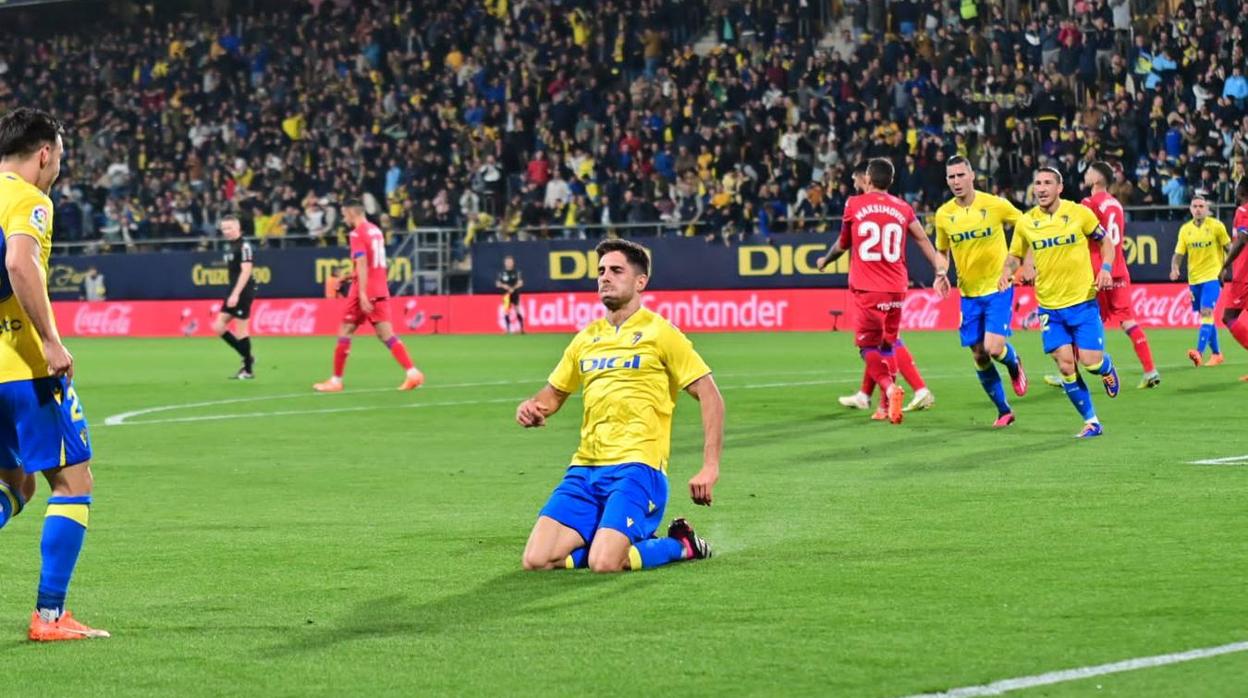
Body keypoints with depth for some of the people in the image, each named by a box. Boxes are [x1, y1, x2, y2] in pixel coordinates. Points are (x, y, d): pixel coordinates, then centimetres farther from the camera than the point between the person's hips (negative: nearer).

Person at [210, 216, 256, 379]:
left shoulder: (244, 246, -12)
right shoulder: (229, 246, 14)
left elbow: (246, 271, -20)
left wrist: (236, 294, -25)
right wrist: (232, 294, 18)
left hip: (243, 292, -9)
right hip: (233, 293, 9)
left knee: (241, 330, -6)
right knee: (219, 327, 6)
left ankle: (249, 370, 3)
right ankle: (247, 358, 14)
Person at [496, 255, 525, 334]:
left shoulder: (517, 272, 0)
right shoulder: (502, 273, 3)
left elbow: (520, 283, -6)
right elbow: (497, 283, 5)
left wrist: (513, 288, -22)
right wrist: (503, 286, -15)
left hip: (515, 294, -1)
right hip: (506, 294, 1)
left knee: (517, 311, 1)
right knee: (506, 312, -5)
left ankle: (522, 329, 10)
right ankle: (508, 330, 2)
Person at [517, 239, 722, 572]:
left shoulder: (659, 333, -1)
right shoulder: (586, 338, 16)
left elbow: (710, 397, -3)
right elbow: (553, 394, 27)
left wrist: (710, 468, -13)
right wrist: (531, 409, 2)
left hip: (636, 466, -6)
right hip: (584, 468, 6)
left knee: (604, 564, -25)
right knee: (537, 560, -10)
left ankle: (680, 545, 4)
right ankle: (613, 541, 15)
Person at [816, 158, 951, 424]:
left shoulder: (854, 205, 2)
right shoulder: (902, 208, 8)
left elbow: (842, 245, 13)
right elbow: (923, 240, 2)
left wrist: (825, 261, 31)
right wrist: (940, 271, 4)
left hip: (868, 289, -3)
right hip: (896, 288, 3)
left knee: (867, 345, 1)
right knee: (887, 345, 16)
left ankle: (890, 388, -24)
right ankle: (886, 406, 14)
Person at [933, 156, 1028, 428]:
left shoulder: (995, 205, -11)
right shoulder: (943, 214, 0)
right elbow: (942, 251, 15)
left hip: (998, 288, -4)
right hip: (969, 293, 4)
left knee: (994, 348, -18)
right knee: (979, 357, 3)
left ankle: (1014, 364, 19)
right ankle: (1003, 411, 20)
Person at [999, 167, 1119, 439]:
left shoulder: (1079, 213, -7)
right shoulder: (1026, 223, -1)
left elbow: (1105, 241, 6)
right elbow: (1015, 256, 13)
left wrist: (1105, 269, -11)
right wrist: (1007, 271, -9)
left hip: (1083, 301, -2)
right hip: (1050, 307, 2)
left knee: (1090, 361, -8)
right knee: (1065, 366, -4)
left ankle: (1107, 368, 31)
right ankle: (1091, 422, 9)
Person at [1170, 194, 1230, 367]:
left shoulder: (1216, 226, -6)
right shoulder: (1185, 229, 4)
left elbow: (1229, 248, 2)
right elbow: (1178, 254, 4)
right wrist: (1174, 269, -14)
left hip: (1212, 276, -5)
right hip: (1194, 278, 5)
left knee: (1206, 312, -19)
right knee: (1205, 316, 12)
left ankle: (1199, 352, -31)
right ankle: (1216, 354, 25)